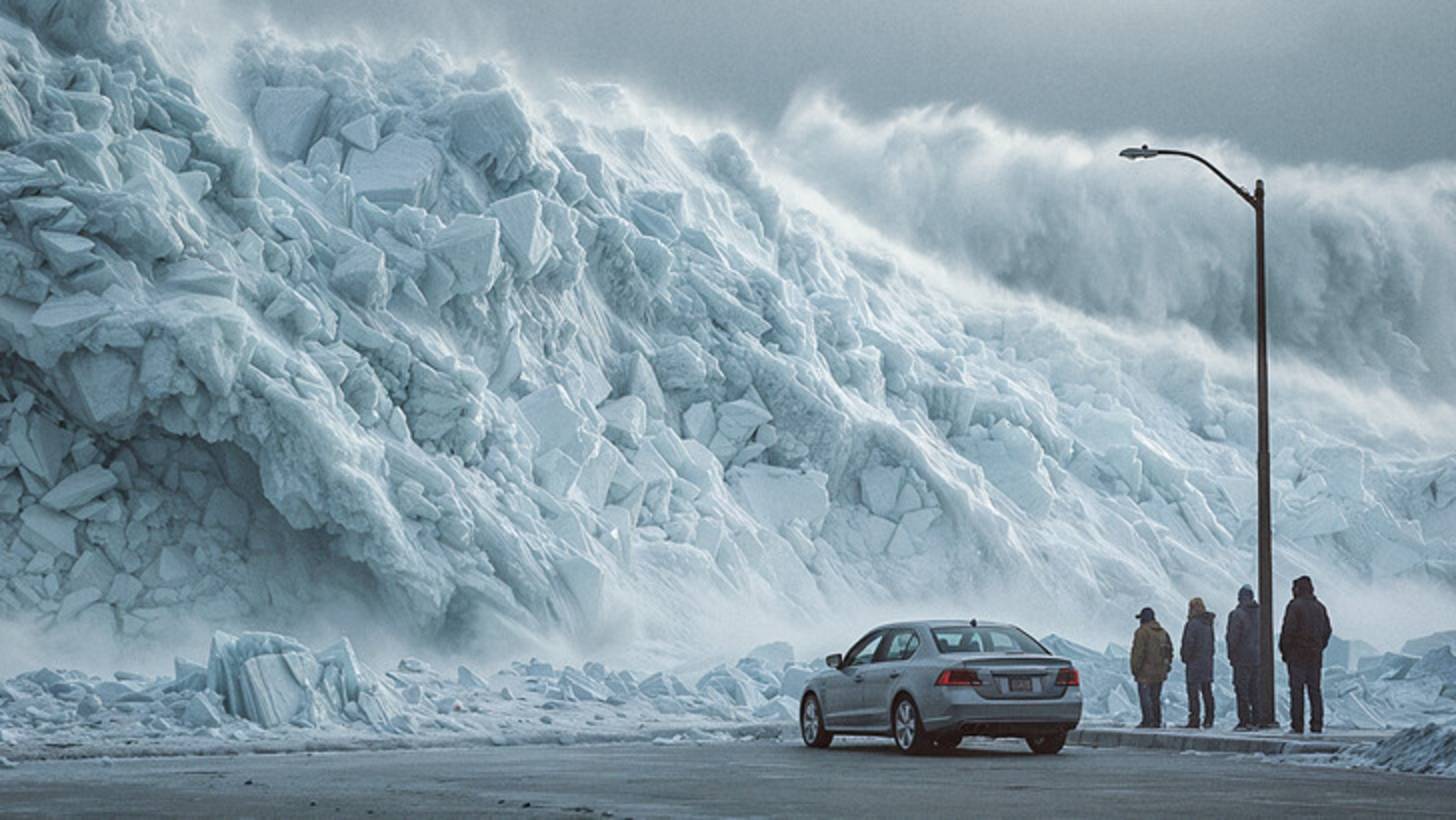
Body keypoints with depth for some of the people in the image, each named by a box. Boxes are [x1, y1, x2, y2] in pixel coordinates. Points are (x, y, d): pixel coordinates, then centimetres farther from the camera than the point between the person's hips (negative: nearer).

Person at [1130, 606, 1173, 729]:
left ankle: (1148, 721, -7)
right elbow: (1169, 650, 17)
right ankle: (1157, 721, 13)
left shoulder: (1142, 632, -12)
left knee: (1144, 696, -3)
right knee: (1156, 697, 13)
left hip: (1146, 671, -7)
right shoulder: (1162, 632, 13)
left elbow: (1138, 652, -16)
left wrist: (1135, 668, -9)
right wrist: (1166, 665, 21)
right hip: (1160, 672, 7)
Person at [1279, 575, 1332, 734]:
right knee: (1315, 689, 8)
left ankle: (1297, 725, -8)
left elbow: (1288, 630, -13)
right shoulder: (1319, 607, 11)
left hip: (1297, 655, -6)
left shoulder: (1295, 606, -9)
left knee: (1297, 690, -4)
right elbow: (1327, 630, 14)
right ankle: (1317, 725, 5)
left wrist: (1284, 651, -3)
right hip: (1315, 655, 6)